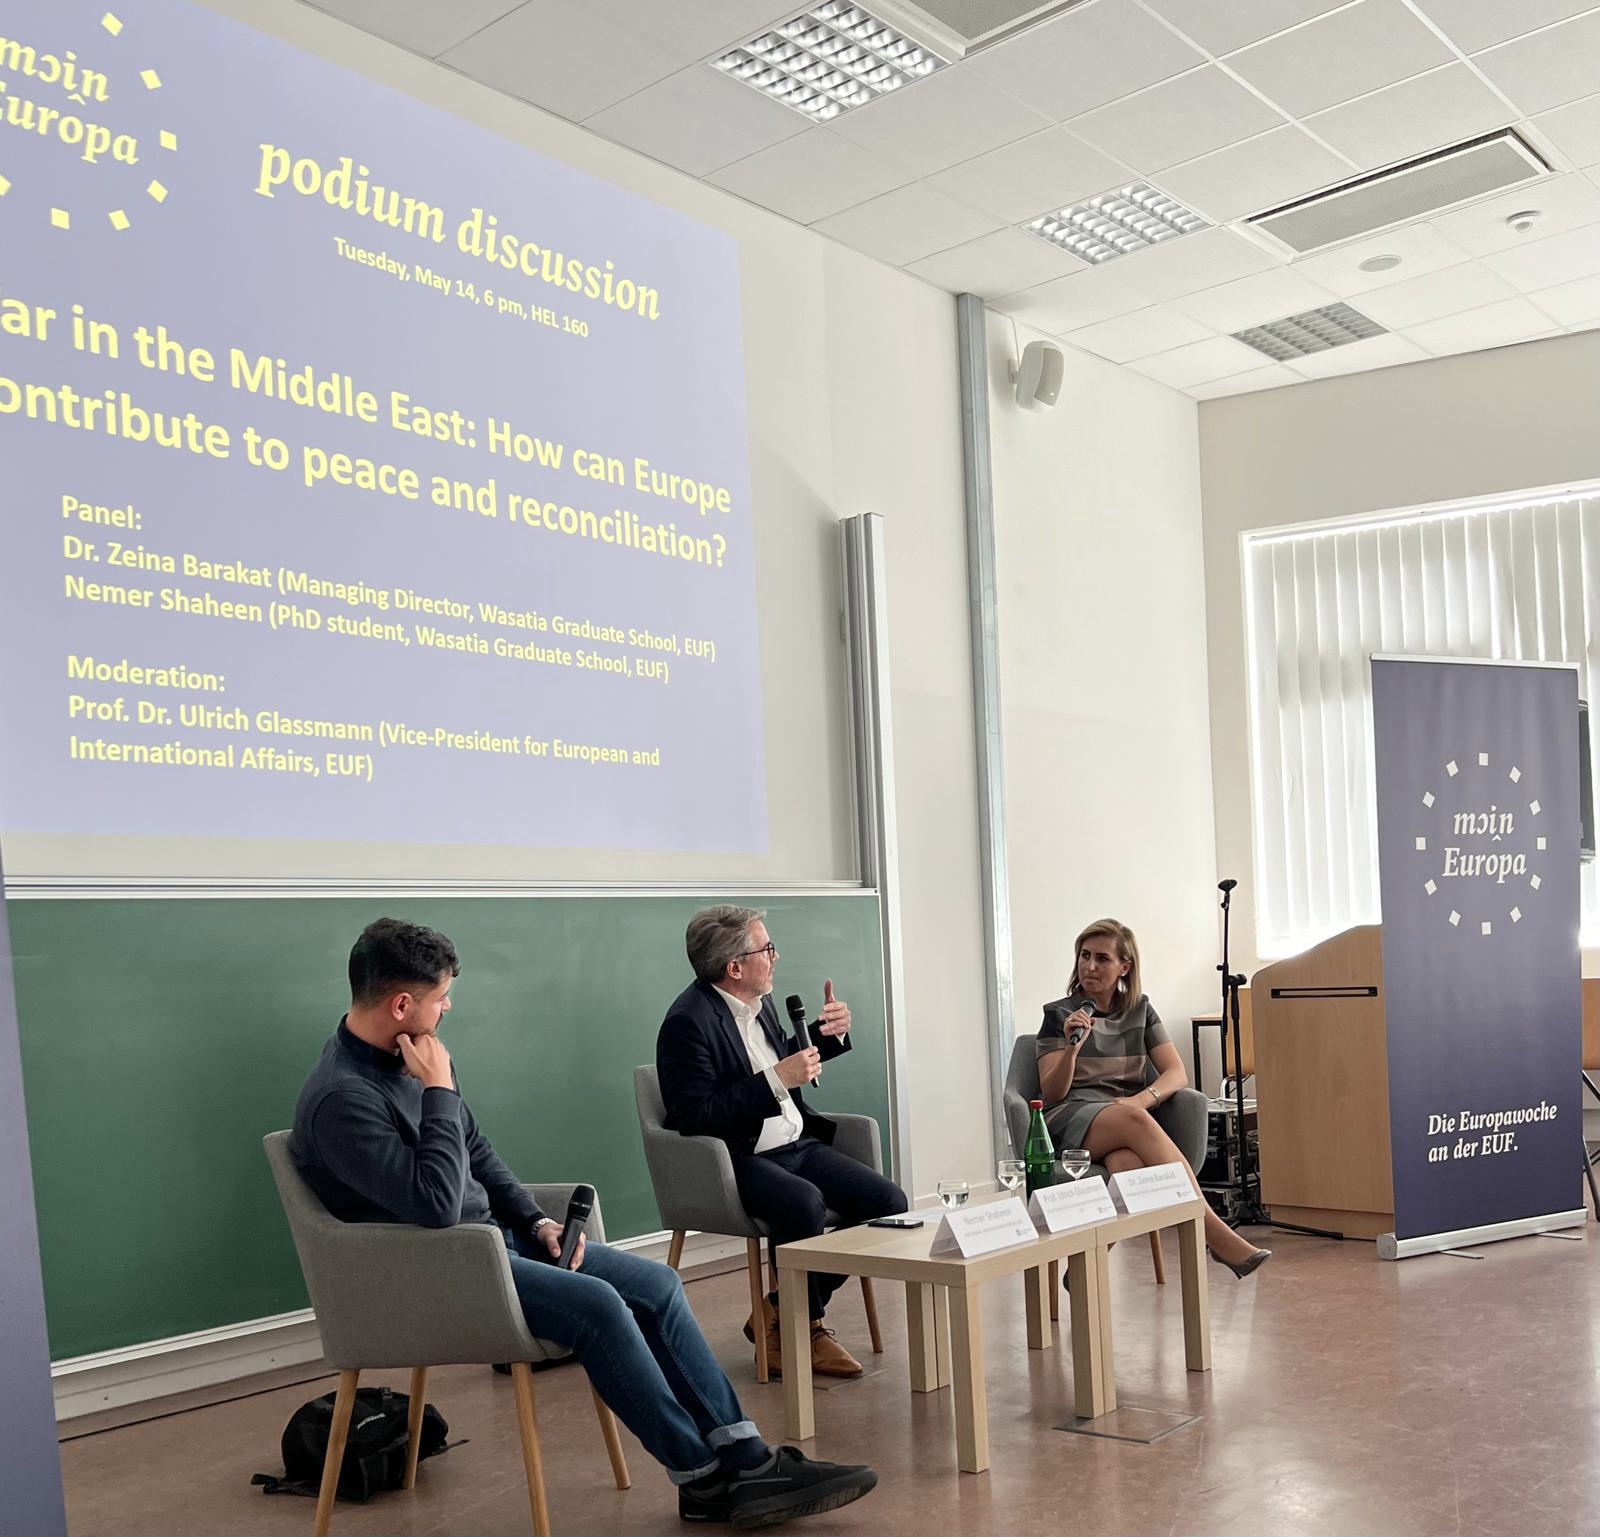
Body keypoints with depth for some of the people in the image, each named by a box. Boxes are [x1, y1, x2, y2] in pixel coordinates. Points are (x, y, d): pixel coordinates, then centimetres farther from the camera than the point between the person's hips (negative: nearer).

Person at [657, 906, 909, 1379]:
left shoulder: (759, 1002, 9)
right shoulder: (688, 1021, -17)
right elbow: (696, 1117, -24)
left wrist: (830, 1034, 8)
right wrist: (776, 1079, -24)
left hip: (795, 1144, 9)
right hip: (736, 1159, -8)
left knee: (889, 1202, -9)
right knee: (805, 1203, -36)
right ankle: (804, 1328, -8)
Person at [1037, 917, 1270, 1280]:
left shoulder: (1139, 1009, 16)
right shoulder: (1059, 1014, 7)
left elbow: (1177, 1074, 4)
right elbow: (1052, 1092, 0)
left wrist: (1144, 1098, -18)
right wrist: (1072, 1046, -19)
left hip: (1129, 1120, 3)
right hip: (1070, 1118, -3)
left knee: (1131, 1165, -41)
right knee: (1135, 1120, -40)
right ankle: (1217, 1236, -45)